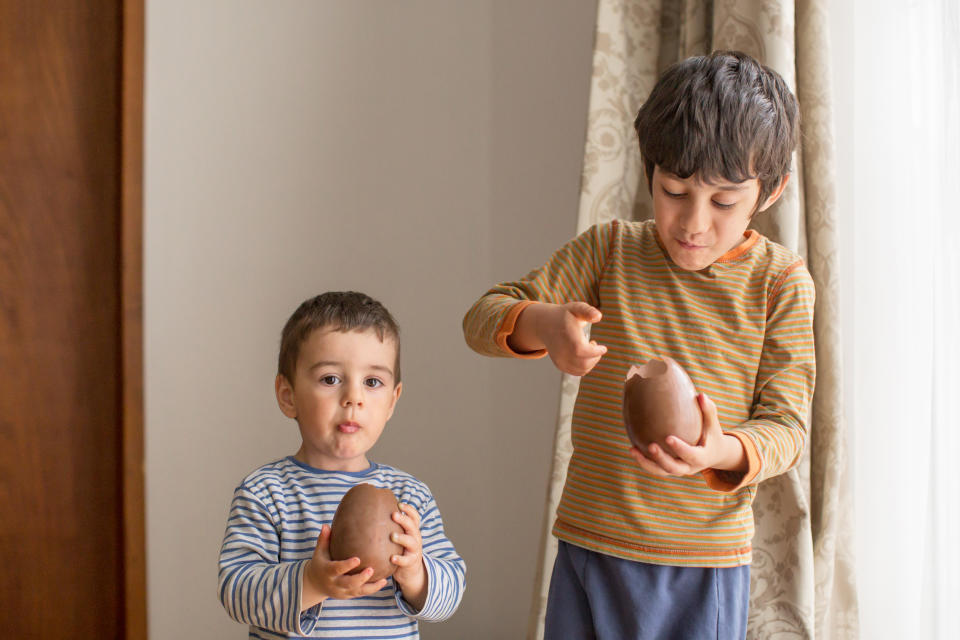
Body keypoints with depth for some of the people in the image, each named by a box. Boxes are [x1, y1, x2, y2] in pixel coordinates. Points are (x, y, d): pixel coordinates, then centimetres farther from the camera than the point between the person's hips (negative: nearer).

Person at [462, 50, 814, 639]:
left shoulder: (780, 281, -3)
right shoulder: (610, 250, 1)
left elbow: (786, 423, -5)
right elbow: (484, 319, -1)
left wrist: (723, 453, -27)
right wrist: (541, 324, -25)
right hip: (589, 549, 1)